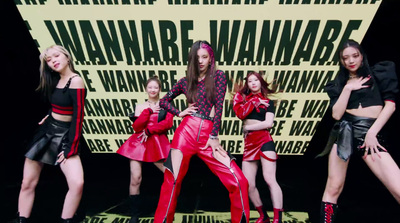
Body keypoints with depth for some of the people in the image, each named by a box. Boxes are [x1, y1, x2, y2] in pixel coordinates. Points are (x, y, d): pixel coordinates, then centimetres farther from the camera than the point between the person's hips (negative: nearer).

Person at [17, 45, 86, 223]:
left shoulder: (76, 81, -16)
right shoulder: (54, 80, 8)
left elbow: (78, 116, -18)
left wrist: (72, 147, -18)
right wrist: (50, 115, 5)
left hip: (64, 136, -7)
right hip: (45, 131, 7)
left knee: (77, 184, -22)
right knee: (28, 183, 9)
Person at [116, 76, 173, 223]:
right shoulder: (140, 106, 13)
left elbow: (168, 123, -5)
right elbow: (136, 127, 1)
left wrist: (149, 131, -11)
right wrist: (148, 110, -6)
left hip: (158, 143, 0)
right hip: (138, 142, 1)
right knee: (135, 179, -5)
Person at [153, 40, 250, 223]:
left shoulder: (218, 76, 7)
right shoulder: (185, 81, 13)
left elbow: (219, 106, -1)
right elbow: (164, 101, 24)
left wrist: (214, 136, -7)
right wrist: (179, 113, 6)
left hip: (208, 136, -1)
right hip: (186, 132, 1)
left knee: (239, 181, -10)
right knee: (172, 182, 0)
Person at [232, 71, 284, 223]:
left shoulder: (268, 102, 8)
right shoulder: (242, 98, 16)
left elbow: (268, 123, -6)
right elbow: (240, 113, -5)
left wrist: (247, 127, -3)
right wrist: (255, 101, -2)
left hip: (264, 141, -4)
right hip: (249, 144, 4)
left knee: (269, 179, -13)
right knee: (247, 184, 3)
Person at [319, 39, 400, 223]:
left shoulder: (379, 73, 11)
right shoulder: (338, 84, 13)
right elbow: (336, 114, 1)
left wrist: (372, 132, -9)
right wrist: (348, 88, -6)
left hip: (370, 132, -1)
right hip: (343, 132, 1)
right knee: (333, 188, -1)